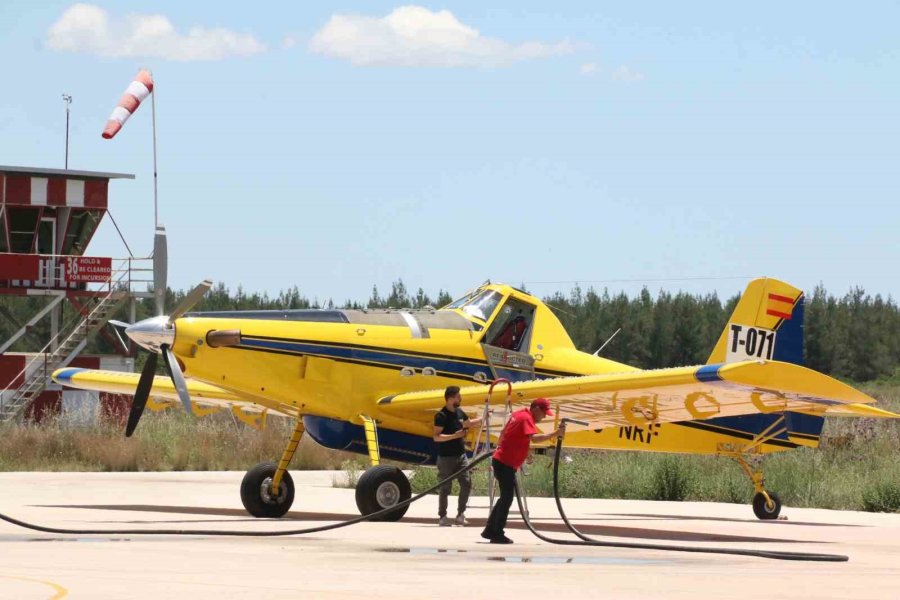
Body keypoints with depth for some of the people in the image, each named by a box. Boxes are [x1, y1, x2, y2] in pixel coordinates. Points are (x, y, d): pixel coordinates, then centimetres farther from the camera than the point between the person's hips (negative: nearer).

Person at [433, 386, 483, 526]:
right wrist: (454, 436, -26)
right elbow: (436, 437, -20)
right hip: (446, 457, -7)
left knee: (466, 483, 1)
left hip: (461, 455, 7)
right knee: (445, 488, -2)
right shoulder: (441, 416, -14)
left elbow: (469, 423, 30)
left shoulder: (459, 413, 10)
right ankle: (442, 517, 5)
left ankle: (460, 515, 10)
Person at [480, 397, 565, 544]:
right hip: (505, 464, -10)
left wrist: (500, 447, 38)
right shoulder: (527, 418, -16)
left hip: (501, 460, 10)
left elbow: (504, 432, 27)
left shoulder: (519, 414, 13)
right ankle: (498, 534, -5)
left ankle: (490, 531, 20)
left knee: (506, 497, 16)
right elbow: (534, 437, -34)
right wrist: (555, 433, -37)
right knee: (507, 498, -7)